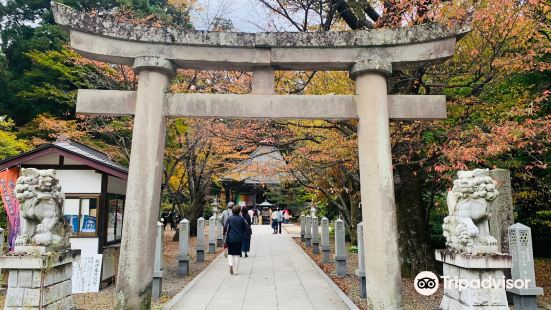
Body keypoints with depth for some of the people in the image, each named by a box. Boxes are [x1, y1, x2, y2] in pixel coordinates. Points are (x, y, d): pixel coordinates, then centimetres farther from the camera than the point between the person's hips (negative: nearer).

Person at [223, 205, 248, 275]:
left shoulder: (229, 218, -4)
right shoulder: (241, 219, -3)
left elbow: (225, 227, -11)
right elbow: (245, 228, 0)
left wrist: (224, 234, 7)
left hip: (230, 238, 0)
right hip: (239, 239, 0)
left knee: (230, 253, 13)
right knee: (237, 254, 9)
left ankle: (231, 265, -11)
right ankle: (235, 270, 9)